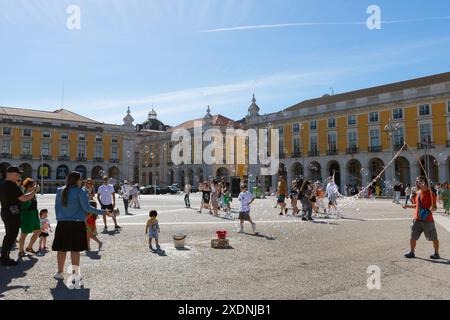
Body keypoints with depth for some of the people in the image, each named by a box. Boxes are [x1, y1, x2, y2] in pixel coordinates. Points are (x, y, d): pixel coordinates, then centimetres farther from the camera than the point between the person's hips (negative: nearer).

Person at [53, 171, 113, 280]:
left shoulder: (60, 191, 8)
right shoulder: (80, 192, -8)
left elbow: (57, 207, 13)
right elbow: (86, 208, -12)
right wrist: (103, 212, -9)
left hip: (62, 224, 4)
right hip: (77, 224, -4)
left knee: (62, 249, 12)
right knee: (75, 249, 2)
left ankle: (60, 272, 22)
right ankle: (75, 273, 7)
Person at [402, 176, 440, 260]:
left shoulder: (430, 194, -13)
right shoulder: (418, 192, 9)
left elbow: (435, 208, -12)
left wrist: (432, 208, -33)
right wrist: (408, 206, 14)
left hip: (427, 220, -6)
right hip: (417, 220, 7)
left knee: (434, 238, 8)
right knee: (413, 237, 9)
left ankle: (436, 254, 24)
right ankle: (412, 252, 21)